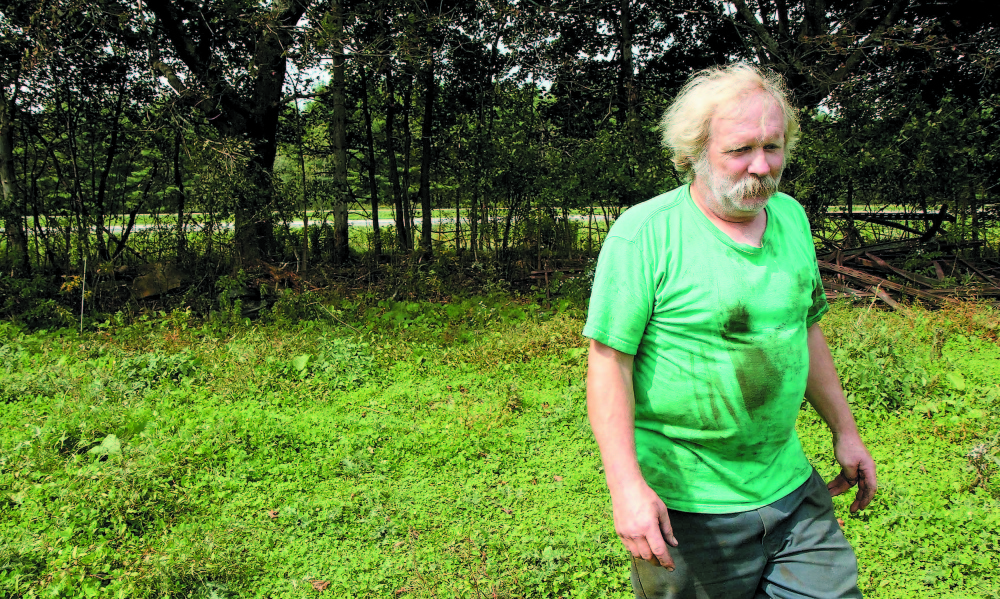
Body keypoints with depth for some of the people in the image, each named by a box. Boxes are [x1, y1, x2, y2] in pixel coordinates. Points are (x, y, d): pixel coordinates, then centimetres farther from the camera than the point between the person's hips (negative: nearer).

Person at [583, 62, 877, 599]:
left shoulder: (791, 217, 5)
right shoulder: (643, 233, -16)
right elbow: (608, 362, -18)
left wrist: (844, 429, 18)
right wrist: (627, 486, -24)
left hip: (792, 489, 6)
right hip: (683, 506, -6)